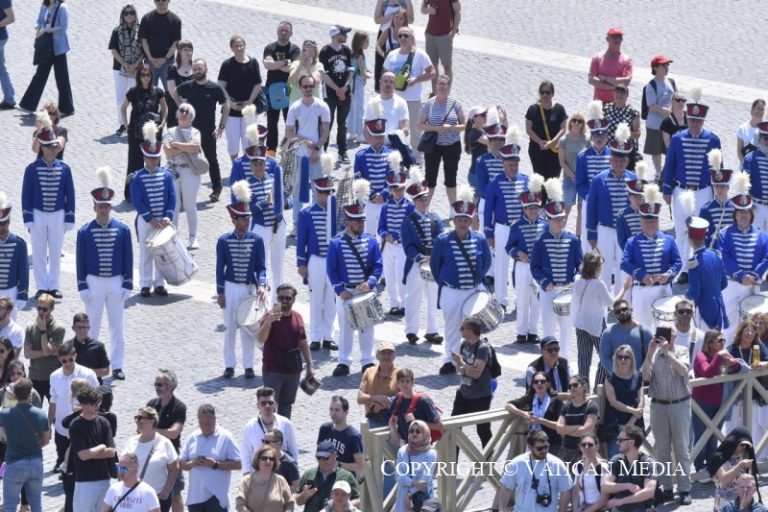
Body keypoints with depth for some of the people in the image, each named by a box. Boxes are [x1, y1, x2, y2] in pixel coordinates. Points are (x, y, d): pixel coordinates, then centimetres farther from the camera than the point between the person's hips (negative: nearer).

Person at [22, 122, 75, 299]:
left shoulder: (64, 169, -2)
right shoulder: (32, 169, -7)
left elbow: (70, 195, 3)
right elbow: (26, 195, -3)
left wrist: (69, 219, 0)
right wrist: (28, 220, -7)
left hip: (58, 216, 1)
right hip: (38, 215, -1)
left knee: (56, 252, 6)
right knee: (39, 253, 4)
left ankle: (54, 286, 15)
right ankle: (42, 287, 10)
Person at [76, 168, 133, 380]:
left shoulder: (122, 230, -2)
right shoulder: (85, 232, -5)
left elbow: (128, 259, 2)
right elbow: (81, 260, -2)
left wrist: (127, 285, -1)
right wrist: (82, 287, -7)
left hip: (116, 283, 1)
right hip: (94, 282, -1)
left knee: (117, 325, 6)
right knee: (92, 325, 3)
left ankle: (117, 365, 13)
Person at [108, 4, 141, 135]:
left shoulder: (140, 31, 0)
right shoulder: (117, 31, 2)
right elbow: (114, 51, -1)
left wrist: (135, 65, -12)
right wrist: (125, 64, -11)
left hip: (136, 69, -1)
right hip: (120, 69, 1)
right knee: (120, 98, 3)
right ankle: (122, 124, 14)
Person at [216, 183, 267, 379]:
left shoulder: (256, 240, -2)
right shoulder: (224, 241, -4)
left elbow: (261, 266, -1)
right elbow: (220, 268, -1)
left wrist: (262, 285, -17)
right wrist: (220, 293, -3)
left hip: (250, 289, 1)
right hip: (230, 289, -1)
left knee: (248, 327, 5)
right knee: (230, 327, 4)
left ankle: (248, 365, 12)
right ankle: (230, 365, 13)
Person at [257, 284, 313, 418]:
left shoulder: (297, 317, 5)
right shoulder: (271, 317, -13)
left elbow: (303, 343, 14)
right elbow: (260, 339, -30)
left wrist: (310, 365, 13)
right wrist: (267, 323, -47)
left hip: (293, 370, 6)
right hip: (273, 371, -6)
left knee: (286, 405, 14)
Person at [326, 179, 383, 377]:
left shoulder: (370, 241, 1)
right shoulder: (336, 243, -5)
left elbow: (378, 265, -1)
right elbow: (331, 269, -4)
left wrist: (370, 282, -18)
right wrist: (340, 290, -13)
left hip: (367, 292, 2)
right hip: (346, 292, -2)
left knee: (367, 326, 7)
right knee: (345, 327, 4)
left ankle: (367, 361, 15)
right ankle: (344, 362, 10)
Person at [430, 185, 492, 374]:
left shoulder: (479, 240, -2)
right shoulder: (443, 240, -7)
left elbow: (487, 262, 12)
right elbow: (434, 264, 4)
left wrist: (477, 280, 8)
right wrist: (443, 283, 5)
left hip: (474, 291, 2)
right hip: (451, 293, -2)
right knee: (452, 328, 5)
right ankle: (450, 361, 13)